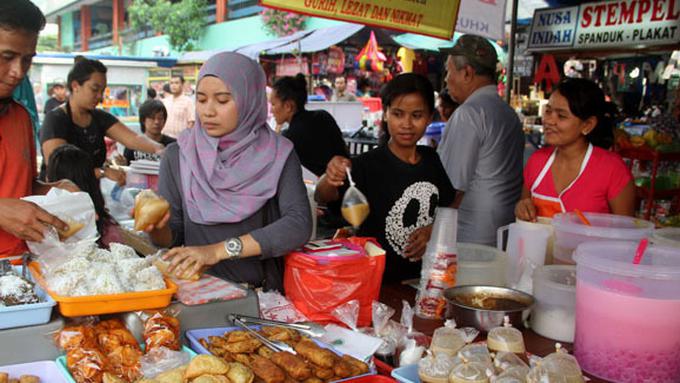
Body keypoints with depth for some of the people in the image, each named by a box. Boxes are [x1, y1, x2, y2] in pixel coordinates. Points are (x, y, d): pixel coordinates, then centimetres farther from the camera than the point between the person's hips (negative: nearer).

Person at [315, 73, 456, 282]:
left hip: (422, 274, 4)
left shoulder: (433, 160, 4)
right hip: (376, 278, -4)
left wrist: (432, 230, -1)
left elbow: (447, 208, 17)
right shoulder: (369, 163, -11)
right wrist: (329, 179, -44)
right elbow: (323, 196, -24)